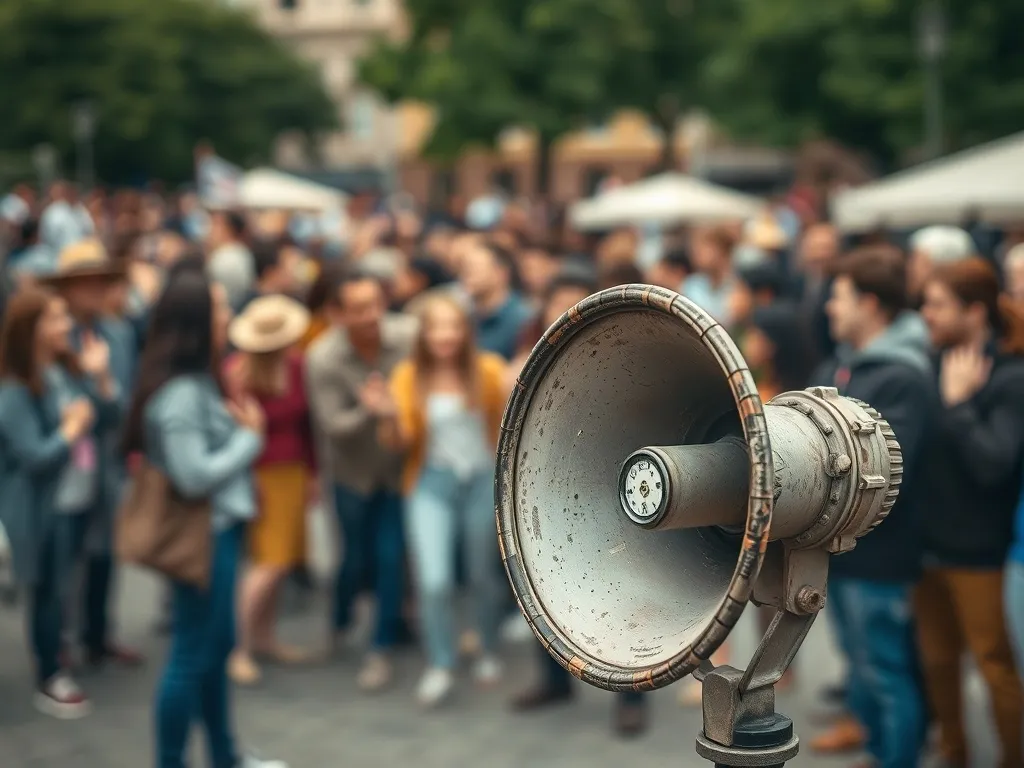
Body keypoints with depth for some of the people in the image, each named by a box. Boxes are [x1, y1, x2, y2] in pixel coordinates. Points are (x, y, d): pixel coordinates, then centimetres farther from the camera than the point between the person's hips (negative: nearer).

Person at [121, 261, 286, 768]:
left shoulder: (199, 380, 8)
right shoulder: (177, 393, -24)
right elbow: (193, 476, -27)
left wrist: (240, 426, -6)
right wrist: (250, 438, -16)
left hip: (219, 528, 10)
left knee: (217, 645, 21)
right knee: (191, 654, 2)